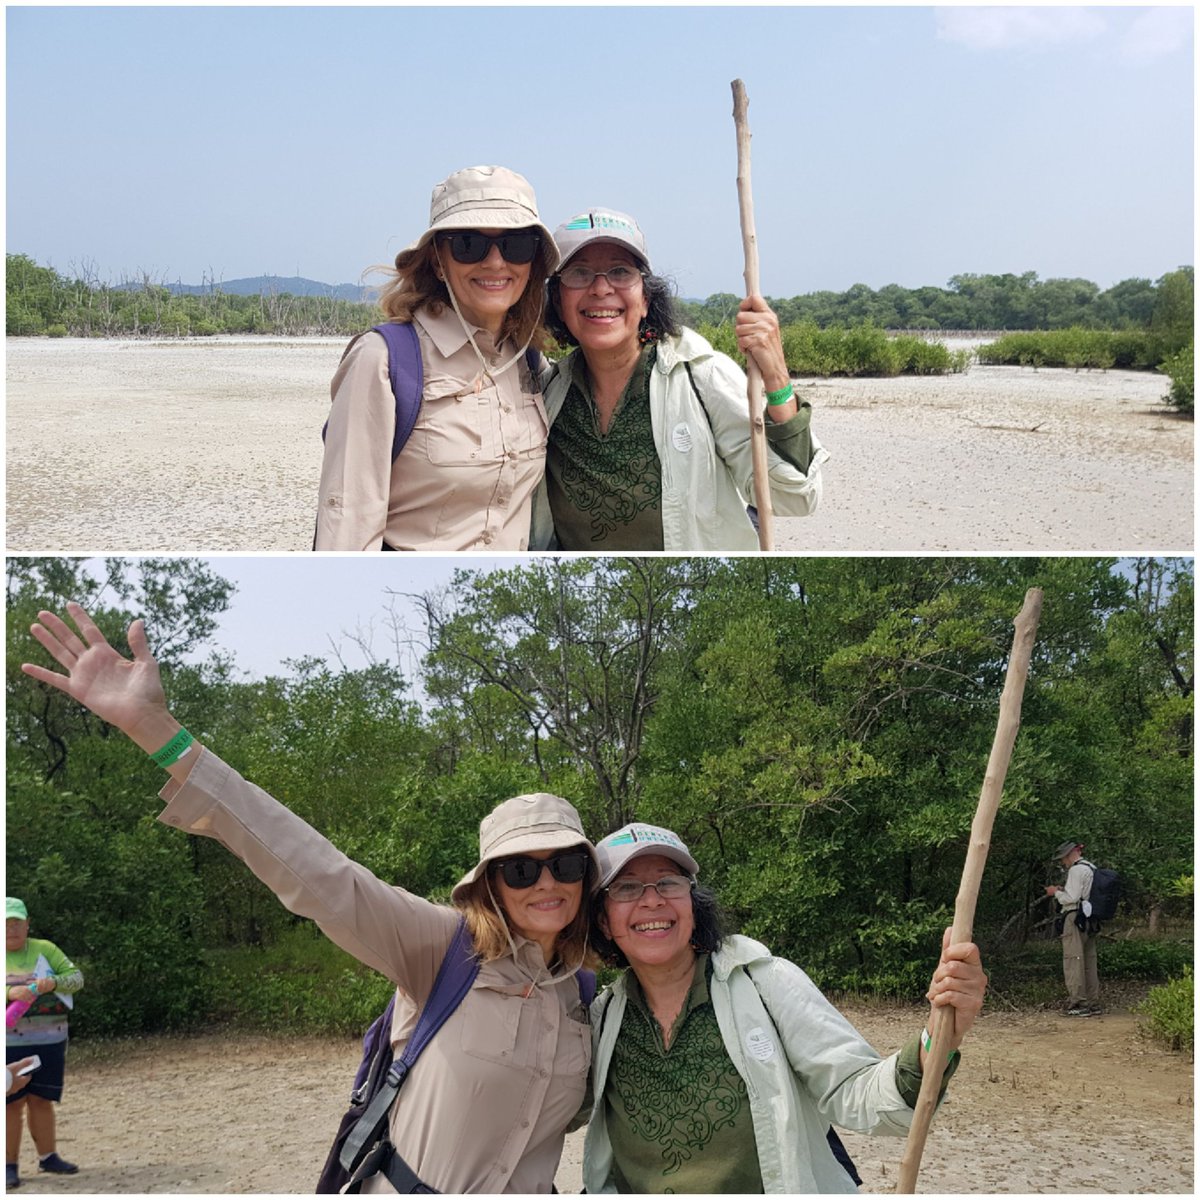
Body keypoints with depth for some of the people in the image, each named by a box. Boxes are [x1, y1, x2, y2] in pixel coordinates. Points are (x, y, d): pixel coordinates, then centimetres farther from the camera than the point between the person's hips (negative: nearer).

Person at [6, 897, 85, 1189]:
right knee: (12, 1103, -3)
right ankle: (9, 1165, 4)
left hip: (49, 1041, 2)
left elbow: (76, 976, 4)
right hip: (10, 1042, -2)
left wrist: (54, 982, -16)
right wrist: (10, 993, -27)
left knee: (41, 1100, 9)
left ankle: (48, 1157, 19)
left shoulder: (45, 949, 8)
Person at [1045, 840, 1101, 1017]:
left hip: (1074, 918, -9)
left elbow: (1072, 897, -16)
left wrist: (1056, 892, -1)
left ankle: (1078, 1004, -10)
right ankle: (1094, 1004, 14)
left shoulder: (1076, 870, -11)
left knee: (1073, 962, -8)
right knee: (1089, 962, 11)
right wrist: (1062, 890, 16)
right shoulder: (1092, 869, 18)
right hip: (1088, 921, 9)